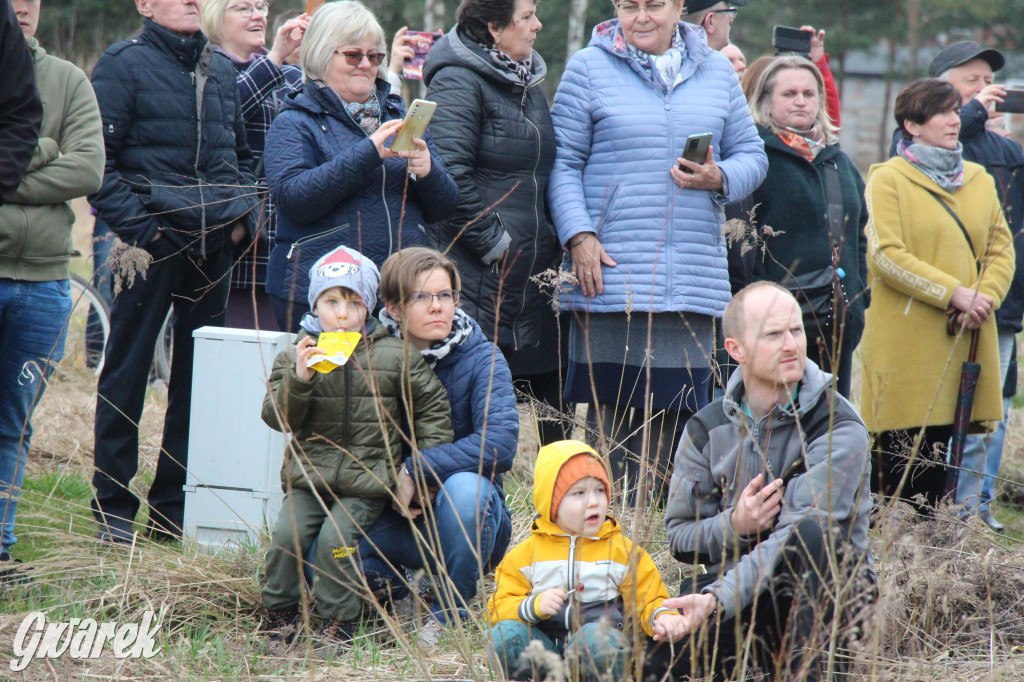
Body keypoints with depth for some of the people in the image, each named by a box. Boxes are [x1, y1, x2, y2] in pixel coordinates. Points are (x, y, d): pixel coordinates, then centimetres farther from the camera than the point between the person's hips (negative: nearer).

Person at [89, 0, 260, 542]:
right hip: (154, 240, -6)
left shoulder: (220, 70, 15)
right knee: (127, 372, -1)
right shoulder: (123, 65, -4)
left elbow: (241, 153, 25)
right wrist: (136, 224, -16)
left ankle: (175, 507, 15)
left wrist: (243, 212, 10)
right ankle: (114, 509, 5)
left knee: (199, 375, 7)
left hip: (214, 243, 6)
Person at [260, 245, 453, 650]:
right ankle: (280, 614, 3)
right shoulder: (294, 357, 5)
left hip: (366, 483, -2)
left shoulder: (393, 357, 2)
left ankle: (339, 621, -6)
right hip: (308, 476, 2)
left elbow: (432, 408, 11)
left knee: (335, 538, -22)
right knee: (287, 535, -17)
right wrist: (298, 379, -20)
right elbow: (277, 417, -2)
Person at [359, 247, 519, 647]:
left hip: (469, 520, -2)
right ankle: (397, 587, 9)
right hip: (399, 518, 2)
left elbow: (500, 442, -24)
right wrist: (391, 485, -18)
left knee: (463, 487, -38)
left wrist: (415, 471, -27)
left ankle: (448, 613, -13)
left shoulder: (480, 358, -9)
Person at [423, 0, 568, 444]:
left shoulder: (527, 82, 17)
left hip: (536, 271, 8)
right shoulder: (459, 83, -10)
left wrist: (556, 240, 13)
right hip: (481, 279, -8)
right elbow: (450, 176, -19)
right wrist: (495, 242, -16)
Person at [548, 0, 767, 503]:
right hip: (611, 273, -3)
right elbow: (563, 163, 3)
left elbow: (751, 155, 18)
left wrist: (719, 178, -5)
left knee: (680, 404, 0)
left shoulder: (716, 72, 15)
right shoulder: (589, 68, 5)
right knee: (611, 405, -4)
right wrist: (579, 235, -10)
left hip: (694, 278, 3)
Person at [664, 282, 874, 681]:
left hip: (826, 598, -2)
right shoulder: (707, 431, 3)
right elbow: (678, 536, 6)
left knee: (813, 534, -36)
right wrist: (733, 524, -17)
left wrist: (719, 598, -35)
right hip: (736, 591, 2)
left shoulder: (840, 430, -12)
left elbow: (798, 535, -23)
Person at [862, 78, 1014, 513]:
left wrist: (986, 296, -7)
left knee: (940, 456, 5)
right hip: (905, 342, -5)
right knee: (903, 455, -7)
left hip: (964, 341, 5)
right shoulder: (888, 179, -2)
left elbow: (1001, 248, 13)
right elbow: (887, 256, -12)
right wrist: (955, 293, -17)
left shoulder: (979, 180, 16)